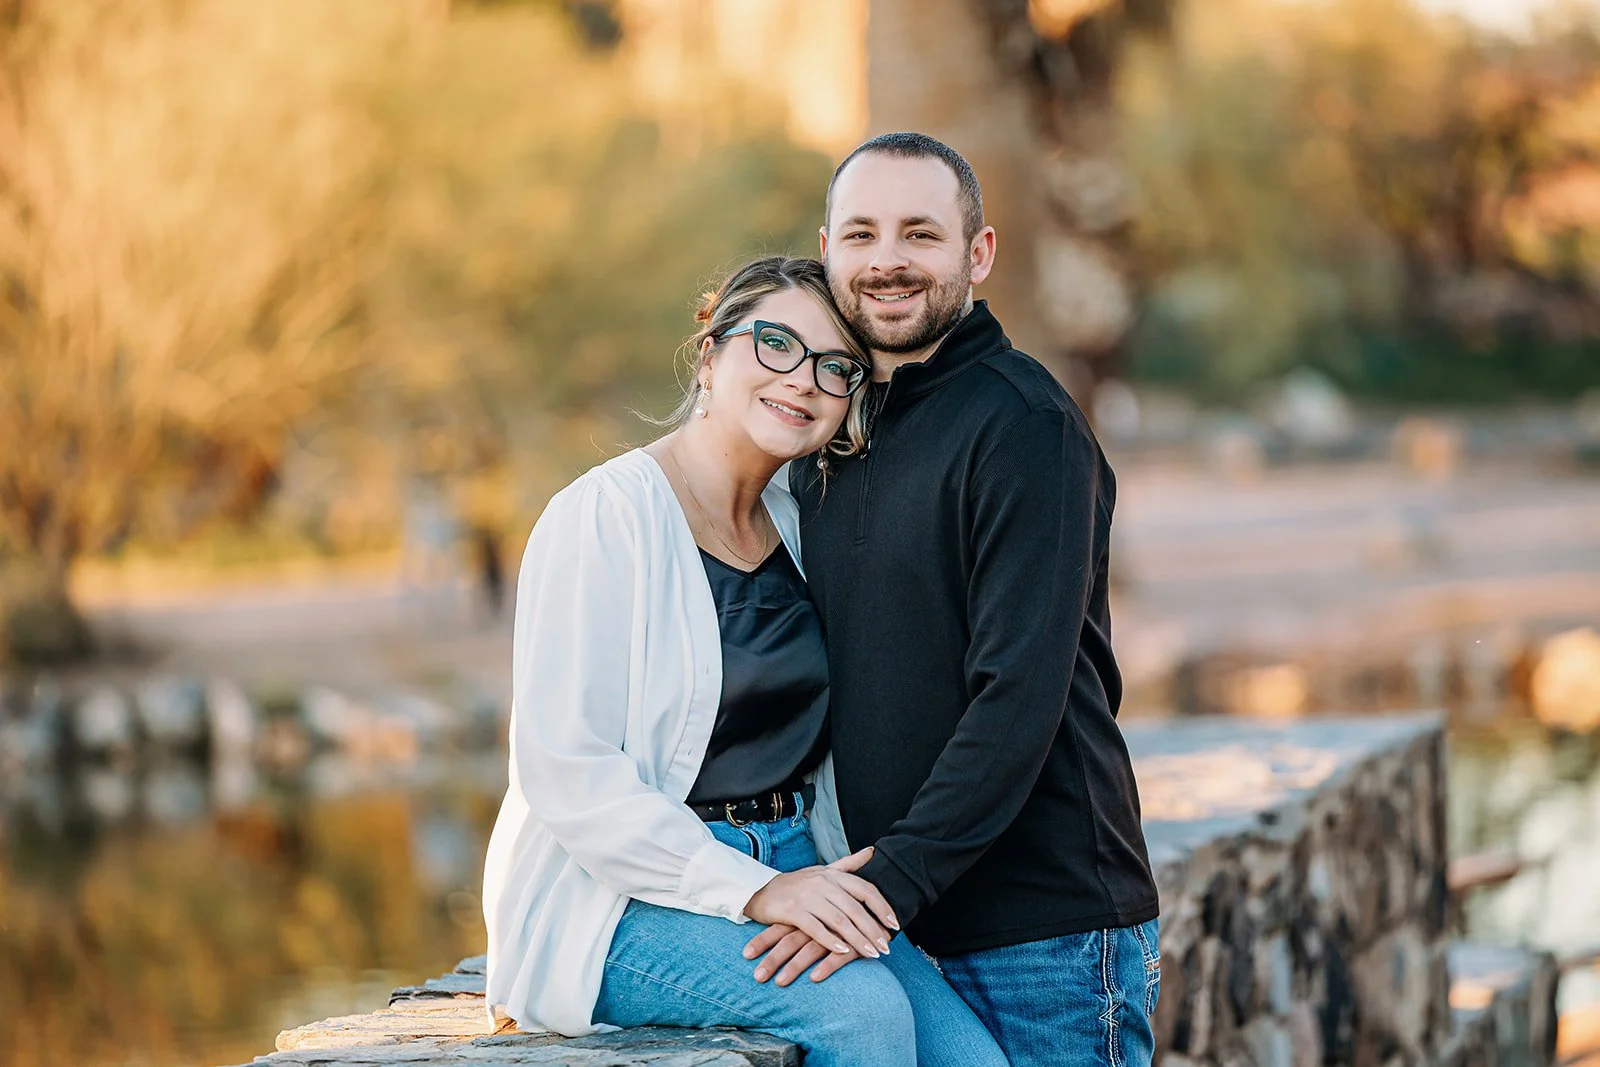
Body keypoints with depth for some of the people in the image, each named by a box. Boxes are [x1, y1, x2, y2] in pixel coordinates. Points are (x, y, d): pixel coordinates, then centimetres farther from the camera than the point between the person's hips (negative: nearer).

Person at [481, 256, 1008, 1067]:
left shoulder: (791, 523, 13)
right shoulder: (607, 514, -10)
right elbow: (565, 773, -17)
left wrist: (837, 881, 2)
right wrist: (751, 891, -23)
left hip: (781, 879, 7)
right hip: (615, 905, -6)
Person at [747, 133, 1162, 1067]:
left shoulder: (1025, 423, -11)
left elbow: (1020, 694, -18)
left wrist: (891, 883, -21)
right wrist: (831, 876, 5)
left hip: (1049, 928, -7)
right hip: (903, 934, 7)